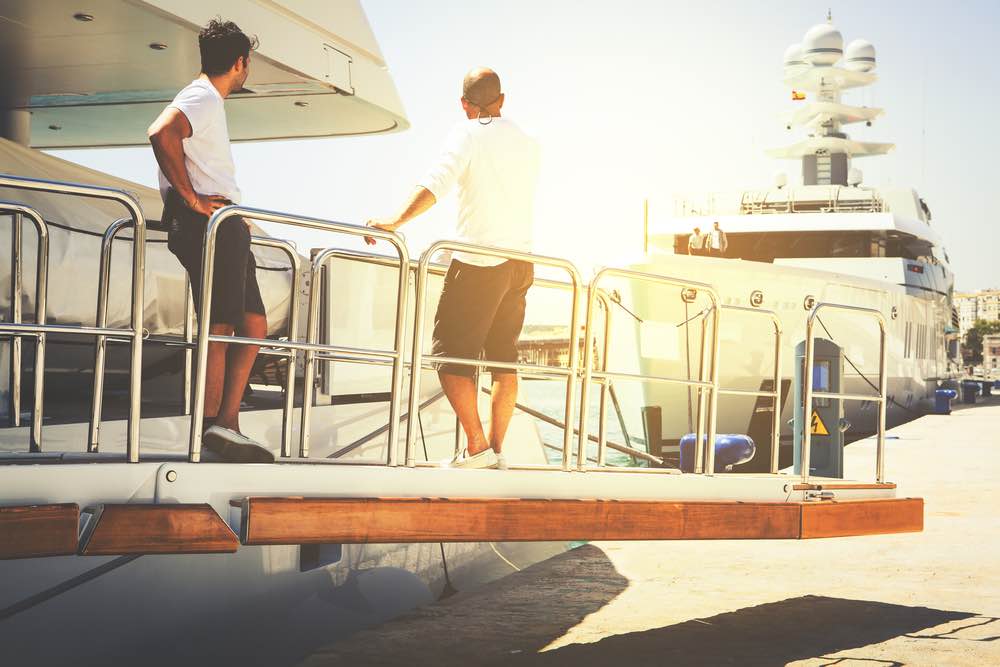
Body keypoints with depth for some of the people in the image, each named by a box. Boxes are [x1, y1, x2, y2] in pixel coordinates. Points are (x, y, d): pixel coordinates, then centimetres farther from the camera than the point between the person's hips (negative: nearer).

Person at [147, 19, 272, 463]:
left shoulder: (208, 101, 24)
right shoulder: (203, 98, -8)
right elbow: (161, 134, -28)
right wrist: (192, 199, -24)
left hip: (225, 228, 10)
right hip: (208, 225, -10)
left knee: (254, 325, 8)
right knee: (219, 329, -11)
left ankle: (227, 425, 6)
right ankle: (212, 432, -9)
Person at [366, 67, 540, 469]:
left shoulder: (469, 134, -4)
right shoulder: (527, 142, 15)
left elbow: (437, 182, -20)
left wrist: (396, 221, -27)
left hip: (479, 264, -7)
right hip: (521, 263, 7)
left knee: (451, 355, -4)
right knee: (504, 359, 12)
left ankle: (477, 449, -10)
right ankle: (496, 450, 13)